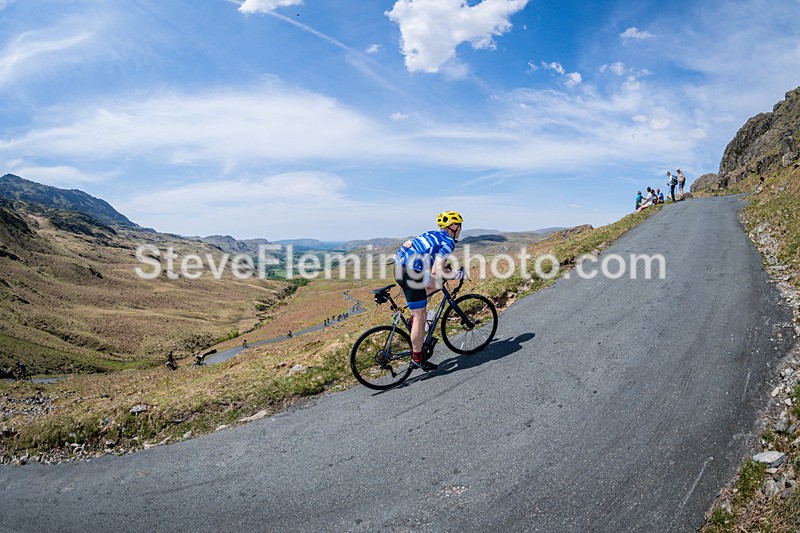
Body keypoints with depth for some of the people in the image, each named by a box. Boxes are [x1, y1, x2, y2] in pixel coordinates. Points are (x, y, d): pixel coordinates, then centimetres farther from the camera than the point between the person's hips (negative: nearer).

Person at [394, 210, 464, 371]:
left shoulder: (432, 234, 22)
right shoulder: (448, 242, -3)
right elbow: (437, 271, -12)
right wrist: (459, 275, 3)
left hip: (400, 266, 9)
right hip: (410, 273, -8)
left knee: (435, 284, 27)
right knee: (420, 317, 3)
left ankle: (415, 316, 22)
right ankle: (417, 359, 13)